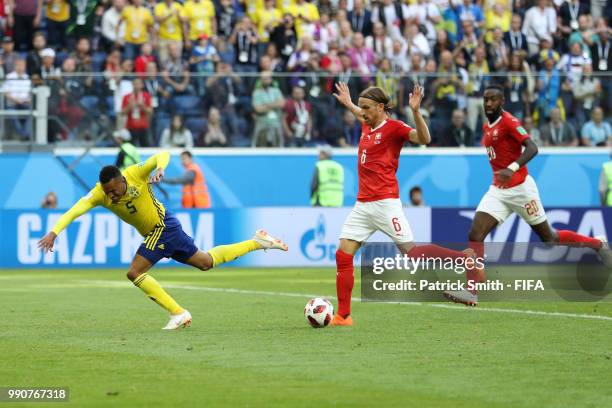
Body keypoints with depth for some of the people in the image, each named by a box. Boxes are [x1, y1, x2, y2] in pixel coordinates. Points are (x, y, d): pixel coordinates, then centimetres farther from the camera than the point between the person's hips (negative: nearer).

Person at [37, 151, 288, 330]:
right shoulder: (99, 194, -14)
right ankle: (257, 242, 31)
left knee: (135, 273, -15)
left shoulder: (136, 174, -24)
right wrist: (53, 233, -39)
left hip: (163, 227, -6)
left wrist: (160, 167, -44)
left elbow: (163, 154, -22)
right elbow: (74, 211, -25)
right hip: (155, 232, 6)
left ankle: (179, 314, -7)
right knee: (205, 262, 17)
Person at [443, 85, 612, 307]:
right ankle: (471, 291, -19)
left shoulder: (509, 122, -14)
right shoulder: (487, 128, 12)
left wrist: (512, 169, -38)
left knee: (549, 238, 6)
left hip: (520, 187, -7)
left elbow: (532, 148, -25)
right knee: (475, 236, -12)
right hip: (497, 190, 7)